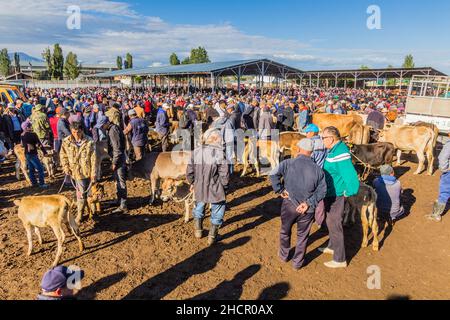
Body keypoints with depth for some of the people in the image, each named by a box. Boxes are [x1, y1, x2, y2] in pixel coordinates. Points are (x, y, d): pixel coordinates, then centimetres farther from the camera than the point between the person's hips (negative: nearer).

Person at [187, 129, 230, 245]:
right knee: (217, 210, 15)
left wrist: (192, 183, 21)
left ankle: (198, 231, 39)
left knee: (199, 207, 28)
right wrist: (224, 186, 3)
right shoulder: (219, 153, -15)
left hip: (199, 188, 4)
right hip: (215, 190, -4)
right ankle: (212, 236, 23)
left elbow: (189, 171, 5)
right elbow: (224, 174, -13)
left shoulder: (196, 151, -1)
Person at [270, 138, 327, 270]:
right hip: (307, 210, 1)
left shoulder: (288, 163, -12)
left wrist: (280, 191, -14)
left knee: (285, 232, 23)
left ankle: (284, 255, 43)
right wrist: (309, 203, -10)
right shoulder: (318, 169, -5)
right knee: (302, 236, 19)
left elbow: (273, 175, -25)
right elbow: (322, 190, -8)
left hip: (289, 205, -1)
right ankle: (298, 262, 31)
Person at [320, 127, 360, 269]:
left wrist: (349, 193, -21)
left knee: (335, 225, 2)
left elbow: (351, 176, -32)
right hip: (330, 193, 10)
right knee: (331, 222, 25)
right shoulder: (334, 150, 5)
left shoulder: (340, 153, -27)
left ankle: (340, 260, 18)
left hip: (336, 196, -10)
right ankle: (333, 247, 45)